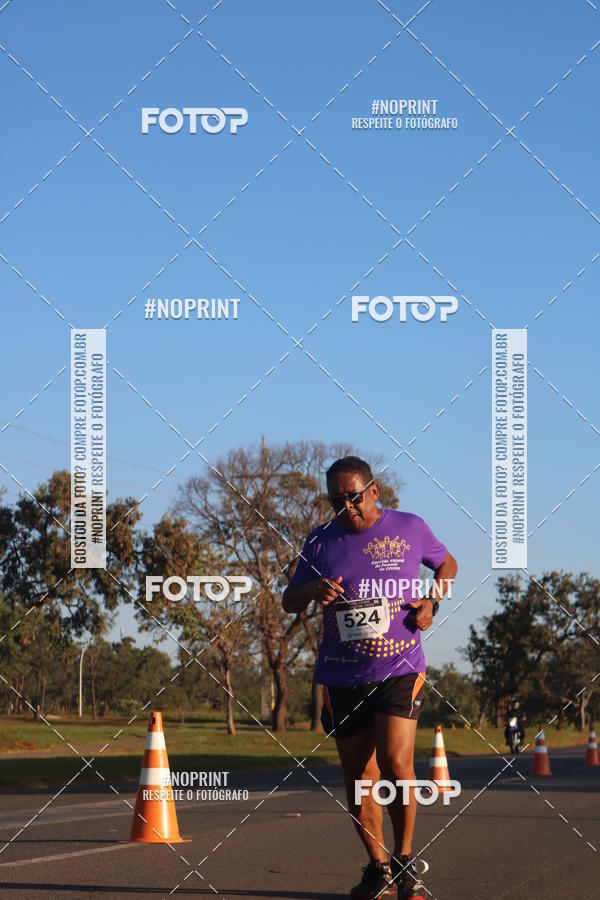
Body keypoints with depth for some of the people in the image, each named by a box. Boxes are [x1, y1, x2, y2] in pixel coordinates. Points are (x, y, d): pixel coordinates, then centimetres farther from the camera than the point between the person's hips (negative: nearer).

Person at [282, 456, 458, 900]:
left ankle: (406, 861, 0)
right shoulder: (320, 541, 5)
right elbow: (289, 601, 12)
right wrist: (312, 590, -11)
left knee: (395, 763, -17)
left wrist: (432, 602, 1)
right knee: (358, 776, 5)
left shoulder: (410, 528, 2)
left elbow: (447, 563, 20)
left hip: (400, 669, -3)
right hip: (341, 677, 3)